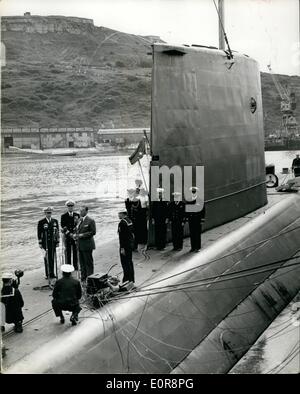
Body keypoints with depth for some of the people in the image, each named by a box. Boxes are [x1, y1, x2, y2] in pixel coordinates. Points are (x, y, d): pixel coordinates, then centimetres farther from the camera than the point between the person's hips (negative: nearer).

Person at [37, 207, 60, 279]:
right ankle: (48, 274, 4)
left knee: (52, 258, 7)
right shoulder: (41, 222, -3)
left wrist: (57, 241, 7)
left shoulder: (55, 221, 7)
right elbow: (39, 233, -2)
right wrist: (40, 243, -5)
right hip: (45, 243, -3)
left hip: (53, 243, 3)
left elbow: (57, 232, 10)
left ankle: (52, 273, 16)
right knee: (47, 258, -3)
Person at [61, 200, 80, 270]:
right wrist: (69, 234, -13)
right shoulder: (63, 216, 1)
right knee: (68, 252, 3)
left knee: (75, 252, 4)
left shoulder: (77, 215, 6)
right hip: (67, 237, -1)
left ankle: (76, 266, 13)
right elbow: (63, 227, -5)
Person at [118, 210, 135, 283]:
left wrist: (122, 248, -20)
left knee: (125, 263, -4)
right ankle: (131, 280, 24)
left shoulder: (122, 222, -18)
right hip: (131, 244, 10)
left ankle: (127, 280, -2)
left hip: (125, 245, -10)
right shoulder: (129, 221, 10)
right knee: (129, 261, 17)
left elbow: (122, 236, -21)